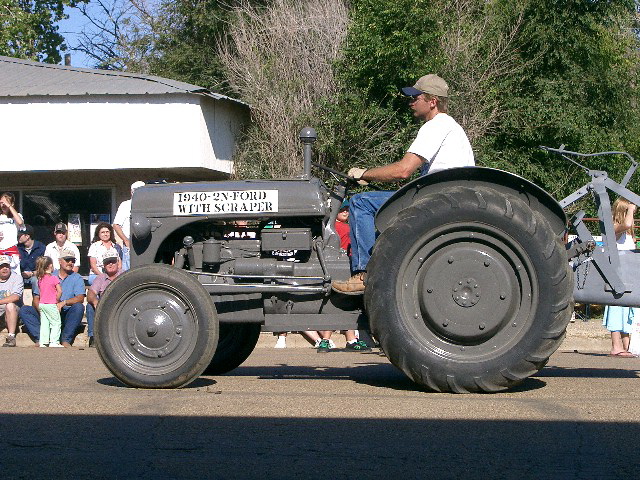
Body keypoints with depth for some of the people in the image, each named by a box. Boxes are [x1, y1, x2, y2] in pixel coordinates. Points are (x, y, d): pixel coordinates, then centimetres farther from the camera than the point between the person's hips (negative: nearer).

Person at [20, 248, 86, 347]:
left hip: (66, 315, -2)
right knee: (24, 310, -16)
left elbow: (80, 298, -9)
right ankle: (40, 338, -31)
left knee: (78, 307, -31)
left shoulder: (77, 278, 8)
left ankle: (66, 340, -32)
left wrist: (64, 302, -27)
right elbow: (36, 299, 6)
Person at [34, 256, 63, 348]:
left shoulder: (40, 279, 8)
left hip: (41, 304, 6)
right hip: (51, 305, -6)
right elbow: (59, 291, -15)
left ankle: (43, 342, 6)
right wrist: (57, 300, 0)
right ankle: (54, 342, -8)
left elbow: (39, 292, 13)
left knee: (44, 323, 9)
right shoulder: (54, 278, -10)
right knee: (56, 323, -1)